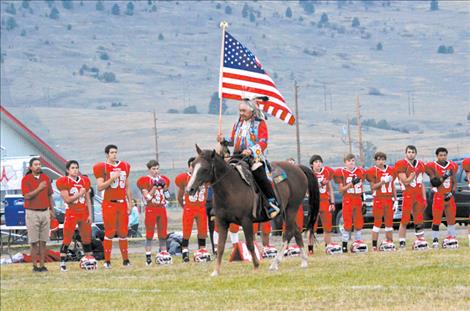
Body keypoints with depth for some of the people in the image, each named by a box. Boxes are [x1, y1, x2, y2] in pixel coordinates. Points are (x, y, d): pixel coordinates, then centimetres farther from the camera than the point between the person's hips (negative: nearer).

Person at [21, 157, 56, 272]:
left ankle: (42, 265, 7)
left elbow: (50, 196, 15)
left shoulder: (45, 178, 10)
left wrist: (52, 210, 11)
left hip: (45, 212, 4)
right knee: (34, 241, -3)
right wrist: (39, 189, -18)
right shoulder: (26, 179, -3)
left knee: (43, 241, 4)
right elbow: (27, 196, -12)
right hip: (32, 213, -4)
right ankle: (35, 265, 1)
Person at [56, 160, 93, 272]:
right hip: (71, 213, -5)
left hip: (84, 213, 5)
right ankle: (62, 263, -4)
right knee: (67, 239, -6)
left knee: (87, 239, 9)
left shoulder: (84, 181, 10)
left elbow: (88, 200, 12)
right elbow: (67, 199, -12)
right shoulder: (64, 182, -5)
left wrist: (90, 214, 6)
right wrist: (79, 194, -12)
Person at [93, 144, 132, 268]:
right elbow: (100, 187, -11)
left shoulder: (124, 166, 13)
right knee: (109, 233, -7)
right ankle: (107, 261, -4)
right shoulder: (102, 167, -3)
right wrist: (112, 178, -20)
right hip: (109, 204, -5)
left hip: (122, 203, 5)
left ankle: (125, 260, 10)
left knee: (123, 233, 6)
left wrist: (130, 203, 13)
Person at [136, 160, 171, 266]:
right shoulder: (145, 181, -4)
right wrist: (155, 187, -17)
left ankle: (163, 252, 13)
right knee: (149, 233, -6)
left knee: (163, 232, 7)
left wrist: (165, 188, 1)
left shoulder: (163, 180, 13)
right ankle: (148, 256, -6)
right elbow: (147, 197, -11)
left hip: (162, 209, 5)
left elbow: (167, 197, 19)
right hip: (151, 209, -5)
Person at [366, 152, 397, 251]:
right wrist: (383, 182, -20)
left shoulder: (391, 170, 10)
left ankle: (389, 242, 14)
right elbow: (373, 187, -7)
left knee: (389, 222, 8)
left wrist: (395, 198, 13)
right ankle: (374, 245, -5)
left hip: (389, 199, 5)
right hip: (378, 199, -5)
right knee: (378, 222, -6)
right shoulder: (373, 171, -5)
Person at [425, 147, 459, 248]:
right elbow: (434, 182, -13)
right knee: (436, 219, -6)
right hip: (438, 197, -5)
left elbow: (454, 182, 11)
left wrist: (452, 193, -4)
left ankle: (451, 238, 14)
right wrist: (444, 177, -23)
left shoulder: (452, 166, 9)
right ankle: (435, 240, -1)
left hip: (449, 197, 5)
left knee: (451, 218, 6)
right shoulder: (432, 167, -6)